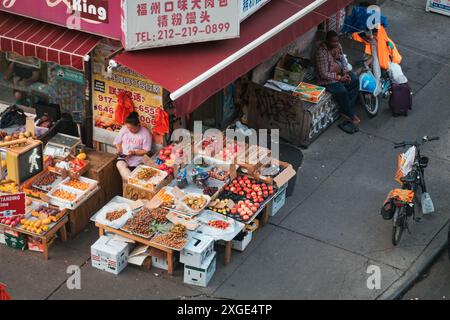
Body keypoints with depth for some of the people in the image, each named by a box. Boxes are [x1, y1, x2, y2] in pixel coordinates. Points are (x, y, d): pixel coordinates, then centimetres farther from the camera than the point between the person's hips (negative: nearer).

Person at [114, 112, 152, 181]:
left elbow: (146, 151, -8)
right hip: (124, 157, 3)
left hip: (137, 158, -3)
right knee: (120, 164, -30)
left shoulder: (145, 133, -10)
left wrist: (134, 152, -20)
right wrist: (119, 149, -7)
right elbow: (118, 142, 14)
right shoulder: (124, 129, 1)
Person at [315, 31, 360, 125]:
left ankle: (346, 110, -2)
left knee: (355, 81, -9)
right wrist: (340, 78, -24)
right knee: (342, 91, -27)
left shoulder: (337, 46, -5)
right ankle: (350, 114, -5)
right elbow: (324, 74, -27)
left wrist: (345, 72, -7)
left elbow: (342, 60, 10)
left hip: (340, 73, 8)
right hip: (327, 79, -8)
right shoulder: (321, 53, -28)